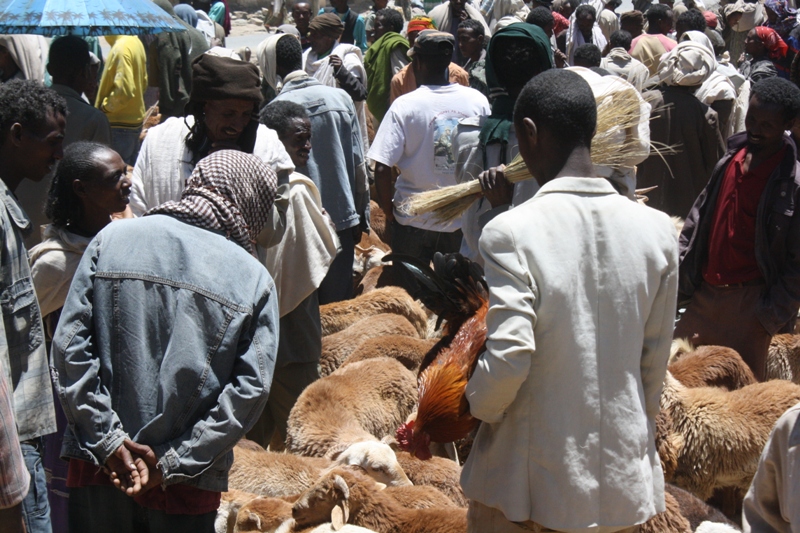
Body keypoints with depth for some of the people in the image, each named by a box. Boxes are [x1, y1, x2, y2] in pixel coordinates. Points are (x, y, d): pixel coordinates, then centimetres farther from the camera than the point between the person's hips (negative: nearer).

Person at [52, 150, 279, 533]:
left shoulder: (113, 238, -2)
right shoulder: (254, 279, -6)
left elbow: (69, 346, -7)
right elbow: (250, 390, -12)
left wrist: (109, 441, -6)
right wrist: (174, 462, -8)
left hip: (96, 466, 2)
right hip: (187, 487, -1)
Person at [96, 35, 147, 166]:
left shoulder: (120, 48, -21)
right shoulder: (136, 42, 8)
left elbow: (124, 90, -27)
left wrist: (104, 106, -13)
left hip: (119, 125, -10)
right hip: (136, 119, 10)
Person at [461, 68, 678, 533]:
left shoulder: (511, 233, -18)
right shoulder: (657, 230, -4)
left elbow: (507, 360, -22)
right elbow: (656, 360, 4)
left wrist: (475, 407, -2)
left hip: (531, 483, -4)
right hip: (625, 478, 4)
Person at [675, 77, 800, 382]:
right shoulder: (730, 159, 7)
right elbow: (697, 223, 14)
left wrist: (767, 319, -15)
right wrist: (680, 283, 9)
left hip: (750, 300, -6)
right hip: (705, 293, 6)